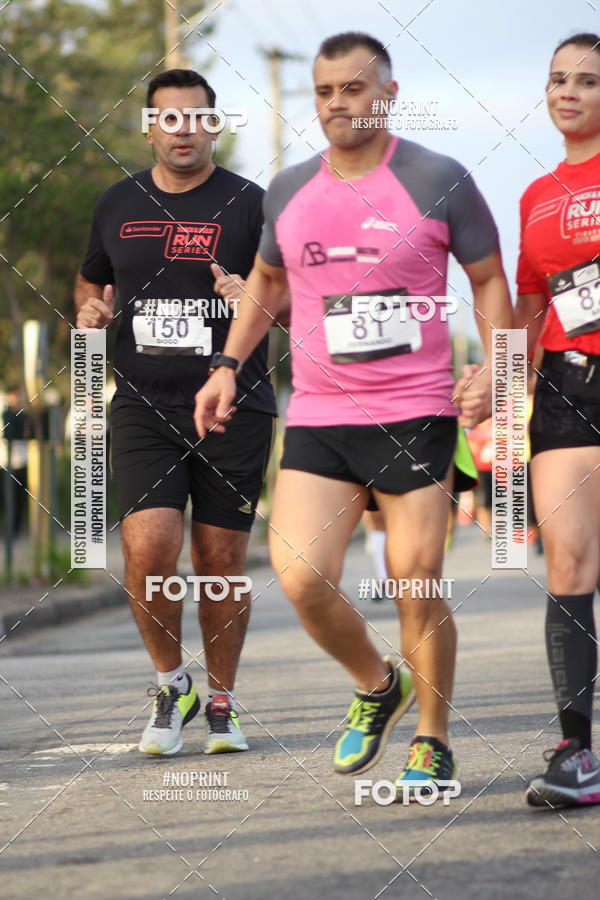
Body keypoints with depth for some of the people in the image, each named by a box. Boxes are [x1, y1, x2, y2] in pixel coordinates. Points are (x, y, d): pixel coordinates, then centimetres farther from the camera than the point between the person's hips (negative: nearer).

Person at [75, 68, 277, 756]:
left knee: (221, 562, 3)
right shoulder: (117, 205, 11)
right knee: (147, 550, -14)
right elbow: (90, 282, 26)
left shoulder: (249, 204, 1)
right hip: (144, 407, 1)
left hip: (234, 407, -1)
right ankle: (172, 684, 8)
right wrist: (90, 311, 3)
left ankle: (221, 700, 20)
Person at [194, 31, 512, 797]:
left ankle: (433, 743, 18)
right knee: (300, 578, -11)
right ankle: (376, 687, 17)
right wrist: (228, 366, 16)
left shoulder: (438, 182, -3)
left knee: (416, 586, -2)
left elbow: (488, 280, 6)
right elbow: (266, 280, 25)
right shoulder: (288, 192, 8)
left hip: (415, 415, -3)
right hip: (316, 418, 3)